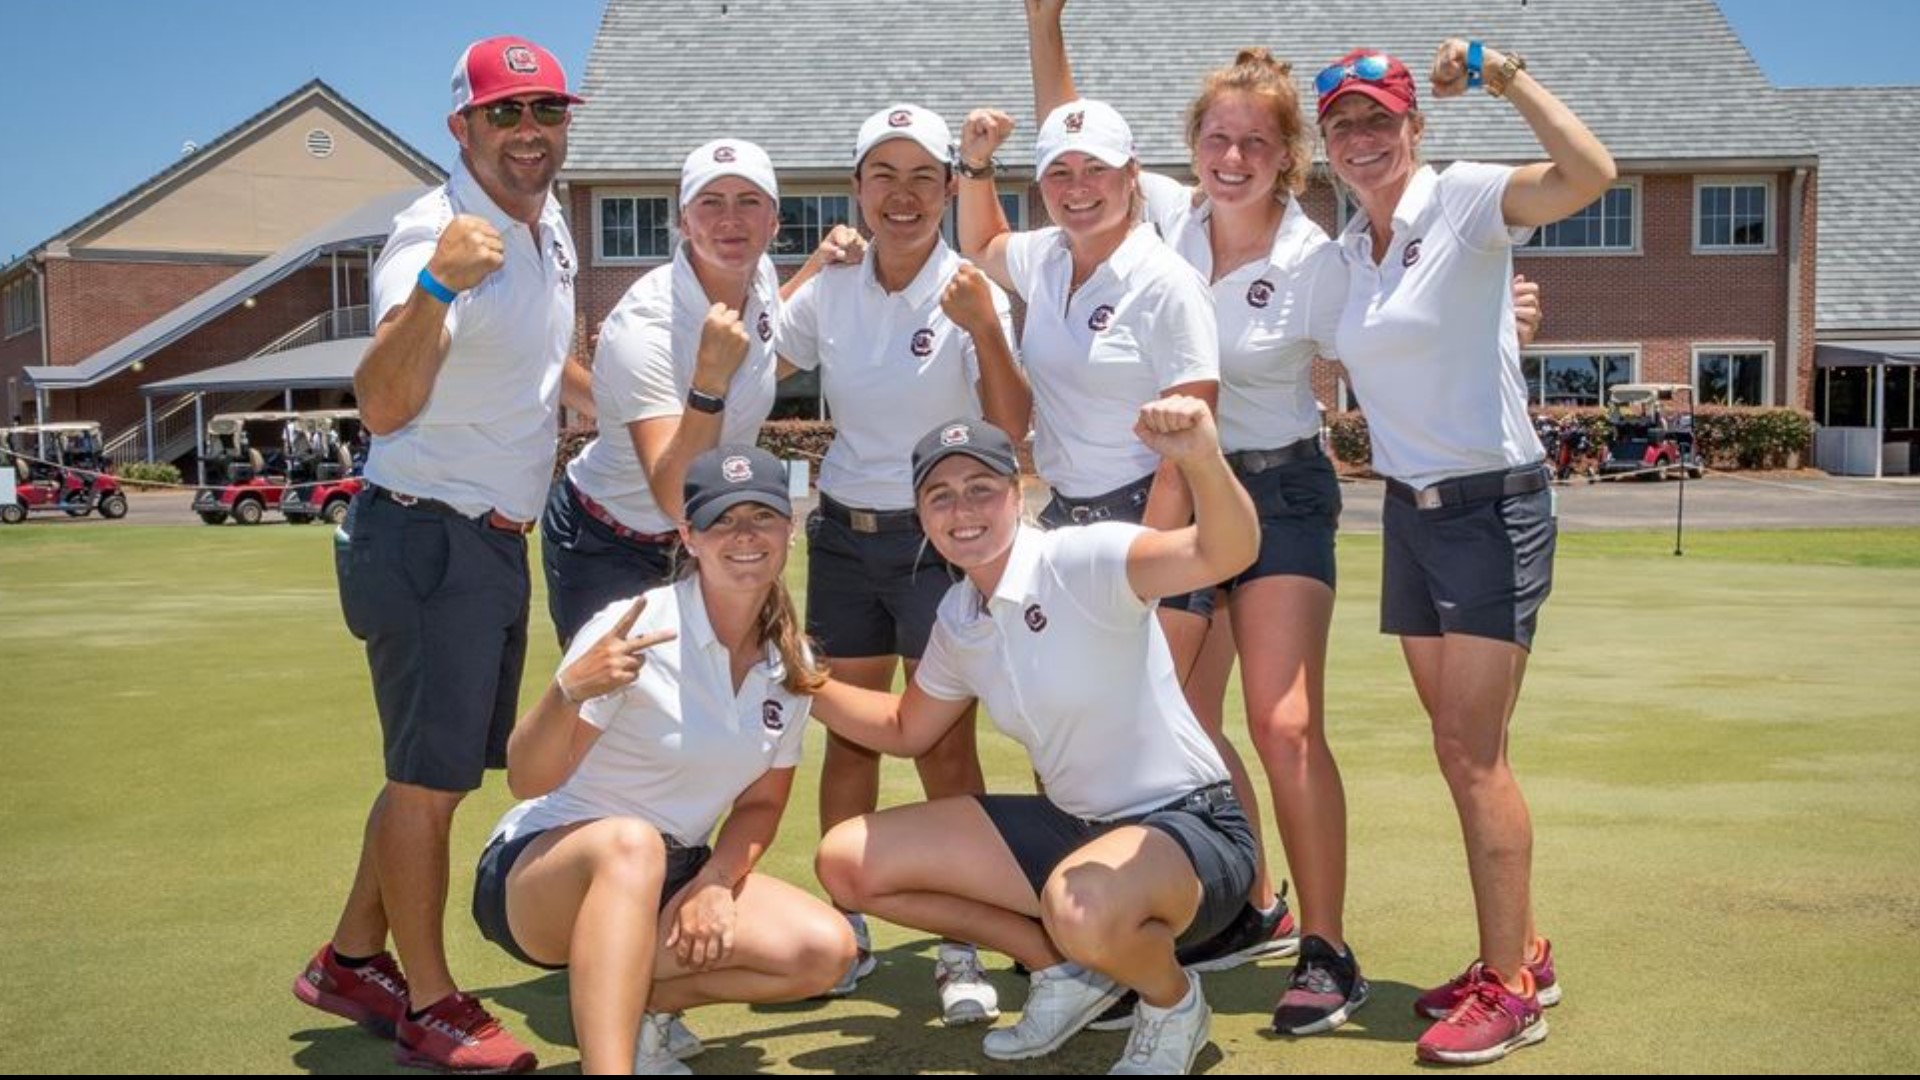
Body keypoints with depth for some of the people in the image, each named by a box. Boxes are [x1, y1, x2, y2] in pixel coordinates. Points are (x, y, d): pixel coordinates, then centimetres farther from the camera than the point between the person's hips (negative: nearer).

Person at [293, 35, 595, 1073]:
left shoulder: (550, 228, 8)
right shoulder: (436, 232, -19)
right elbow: (383, 407, -32)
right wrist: (437, 285, -44)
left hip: (499, 540, 9)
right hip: (427, 537, -9)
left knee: (441, 770, 18)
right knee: (429, 779, -1)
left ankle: (351, 959, 33)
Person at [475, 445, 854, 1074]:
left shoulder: (792, 666, -1)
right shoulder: (634, 630, -19)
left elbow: (761, 802, 9)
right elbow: (526, 781, -22)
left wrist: (716, 882, -11)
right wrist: (570, 691, -42)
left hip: (669, 880, 6)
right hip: (542, 869, -6)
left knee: (825, 950, -16)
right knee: (631, 843, -40)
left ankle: (640, 1002, 2)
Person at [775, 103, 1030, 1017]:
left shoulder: (972, 292, -9)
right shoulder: (827, 292, 2)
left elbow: (1011, 430, -19)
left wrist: (987, 332, -31)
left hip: (939, 537, -4)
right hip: (845, 534, 4)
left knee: (946, 746, -4)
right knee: (848, 736, 9)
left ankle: (960, 951, 8)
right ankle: (847, 936, 23)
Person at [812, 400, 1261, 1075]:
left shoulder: (1083, 560, -18)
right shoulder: (958, 621, 5)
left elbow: (1224, 554, -36)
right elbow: (905, 731, 21)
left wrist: (1203, 460, -55)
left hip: (1191, 829, -7)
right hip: (1073, 825, 8)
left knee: (1082, 906, -42)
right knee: (849, 862, 1)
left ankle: (1172, 1001, -4)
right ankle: (1067, 968, 11)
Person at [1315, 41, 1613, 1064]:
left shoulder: (1464, 202, -11)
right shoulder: (1343, 250, 10)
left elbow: (1590, 175, -30)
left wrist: (1503, 74, -28)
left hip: (1493, 506, -7)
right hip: (1410, 510, 7)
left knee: (1474, 754, -7)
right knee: (1457, 751, 12)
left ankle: (1509, 990, 5)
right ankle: (1522, 953, 26)